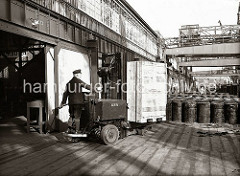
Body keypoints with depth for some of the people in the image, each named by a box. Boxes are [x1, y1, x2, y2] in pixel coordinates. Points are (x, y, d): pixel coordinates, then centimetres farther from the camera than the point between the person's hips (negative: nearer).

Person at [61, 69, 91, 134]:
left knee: (71, 116, 16)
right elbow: (87, 86, -3)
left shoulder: (68, 83, 14)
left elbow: (65, 93, 14)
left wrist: (63, 102, 18)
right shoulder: (79, 81, -4)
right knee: (77, 116, 0)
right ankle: (77, 131, 2)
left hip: (71, 102, 5)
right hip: (78, 102, -5)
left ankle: (69, 129, 11)